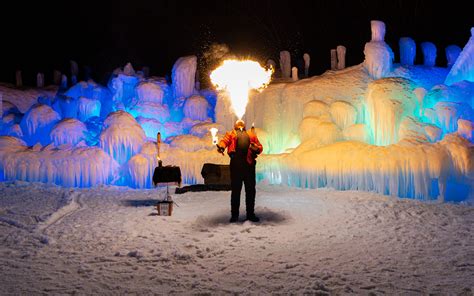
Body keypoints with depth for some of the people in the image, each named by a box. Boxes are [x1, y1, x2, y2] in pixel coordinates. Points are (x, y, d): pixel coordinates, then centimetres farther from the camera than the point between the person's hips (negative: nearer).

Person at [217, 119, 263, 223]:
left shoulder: (251, 135, 22)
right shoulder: (231, 134, 17)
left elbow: (260, 147, 16)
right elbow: (225, 140, -2)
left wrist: (256, 148, -8)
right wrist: (221, 146, -26)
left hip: (249, 164, 2)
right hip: (236, 163, -2)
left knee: (250, 190, 5)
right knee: (235, 190, 2)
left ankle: (251, 214, 16)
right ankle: (234, 214, 10)